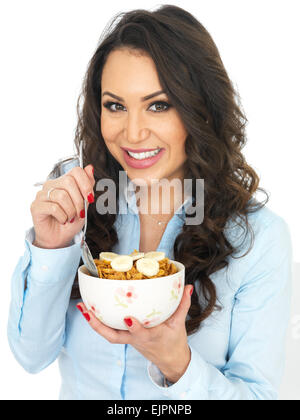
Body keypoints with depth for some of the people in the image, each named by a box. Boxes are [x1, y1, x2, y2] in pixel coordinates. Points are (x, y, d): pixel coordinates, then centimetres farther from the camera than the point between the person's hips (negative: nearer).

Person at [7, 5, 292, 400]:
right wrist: (51, 247, -21)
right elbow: (33, 355, -7)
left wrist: (177, 363, -29)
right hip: (79, 392, 2)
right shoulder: (80, 203, -7)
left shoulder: (260, 235, -14)